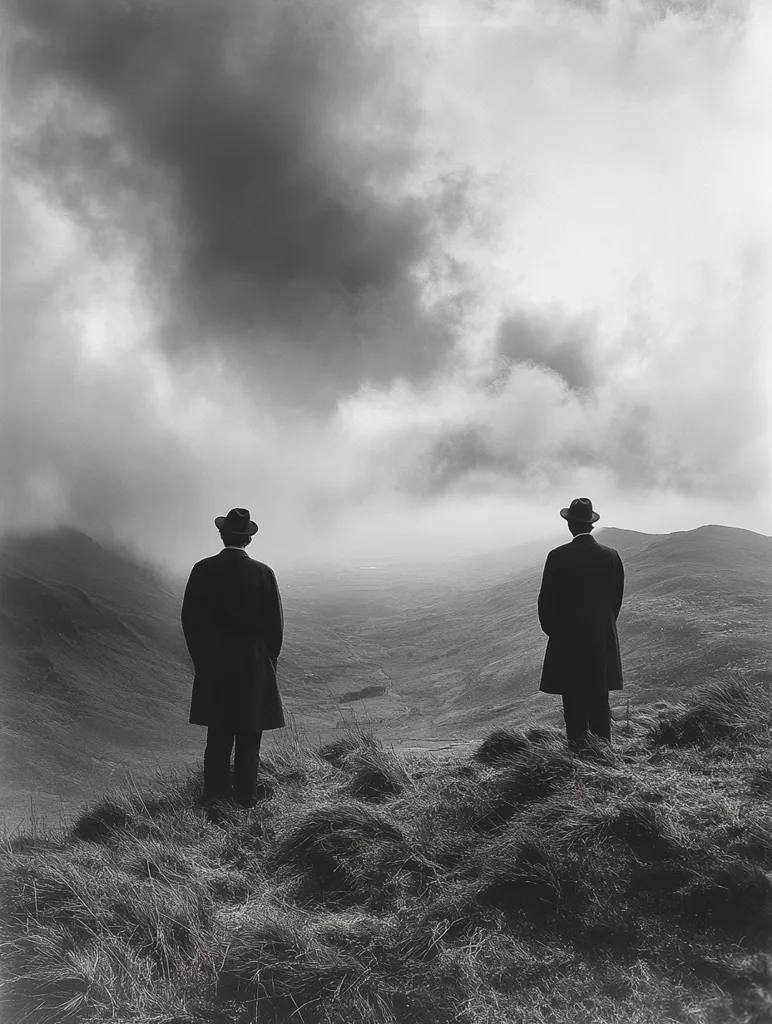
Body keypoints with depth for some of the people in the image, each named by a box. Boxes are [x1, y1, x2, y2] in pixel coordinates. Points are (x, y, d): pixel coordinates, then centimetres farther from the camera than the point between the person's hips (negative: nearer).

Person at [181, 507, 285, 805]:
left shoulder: (202, 570, -5)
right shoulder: (263, 573, -9)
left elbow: (189, 619, 0)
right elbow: (274, 623, -5)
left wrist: (201, 658, 12)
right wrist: (268, 660, 9)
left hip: (212, 665, 2)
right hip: (254, 664, -2)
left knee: (218, 734, 14)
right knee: (249, 736, 7)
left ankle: (215, 792, 19)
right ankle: (244, 798, 11)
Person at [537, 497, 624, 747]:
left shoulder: (558, 557, -12)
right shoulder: (611, 556, 0)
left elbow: (546, 599, -6)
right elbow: (617, 598, 7)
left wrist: (551, 630, 9)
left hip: (568, 638, -4)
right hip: (603, 639, 4)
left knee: (574, 701, 2)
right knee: (599, 701, 11)